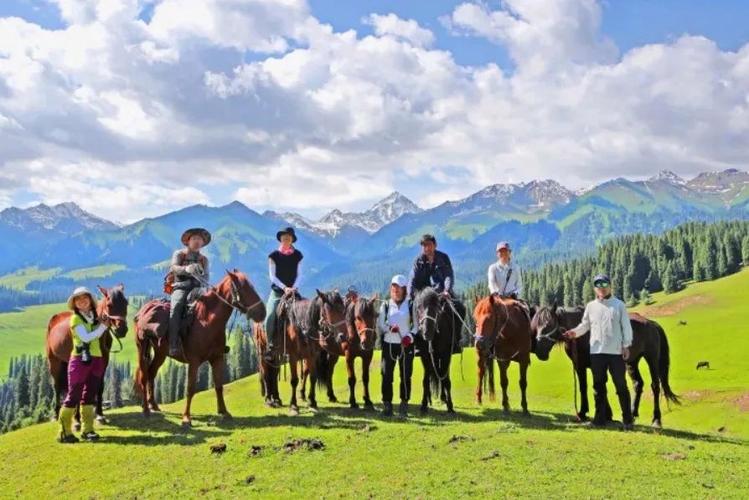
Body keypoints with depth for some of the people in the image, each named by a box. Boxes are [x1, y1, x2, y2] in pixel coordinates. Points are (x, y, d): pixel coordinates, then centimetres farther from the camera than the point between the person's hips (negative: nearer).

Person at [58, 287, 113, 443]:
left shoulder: (94, 316, 12)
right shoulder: (75, 319, -7)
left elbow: (96, 335, 9)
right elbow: (86, 337, -16)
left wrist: (103, 324, -4)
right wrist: (103, 326, -15)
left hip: (96, 359, 6)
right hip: (80, 360, -6)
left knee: (90, 395, 10)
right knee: (74, 395, -5)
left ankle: (87, 430, 16)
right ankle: (64, 432, 0)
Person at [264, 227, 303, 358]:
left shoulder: (297, 255, 7)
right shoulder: (274, 255, 2)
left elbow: (299, 275, 5)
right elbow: (272, 276, -3)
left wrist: (294, 287, -12)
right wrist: (284, 287, -15)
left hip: (293, 291, 2)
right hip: (277, 290, -2)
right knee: (270, 315, -21)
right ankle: (271, 344, -10)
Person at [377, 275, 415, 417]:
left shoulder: (410, 305, 2)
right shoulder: (386, 305, 6)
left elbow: (416, 324, 0)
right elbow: (379, 325, 3)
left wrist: (410, 336, -17)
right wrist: (389, 328, -17)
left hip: (406, 345, -1)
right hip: (389, 344, 1)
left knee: (405, 375, 1)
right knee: (386, 375, 2)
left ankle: (404, 404, 13)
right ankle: (387, 404, 11)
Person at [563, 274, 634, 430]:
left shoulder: (619, 305, 1)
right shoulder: (591, 306, 8)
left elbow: (626, 326, 0)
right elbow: (585, 325, 10)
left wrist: (626, 345, -6)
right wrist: (575, 332, -9)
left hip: (616, 352, -3)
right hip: (596, 352, 3)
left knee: (621, 385, 1)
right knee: (598, 386, 9)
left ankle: (627, 419, 8)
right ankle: (600, 417, 17)